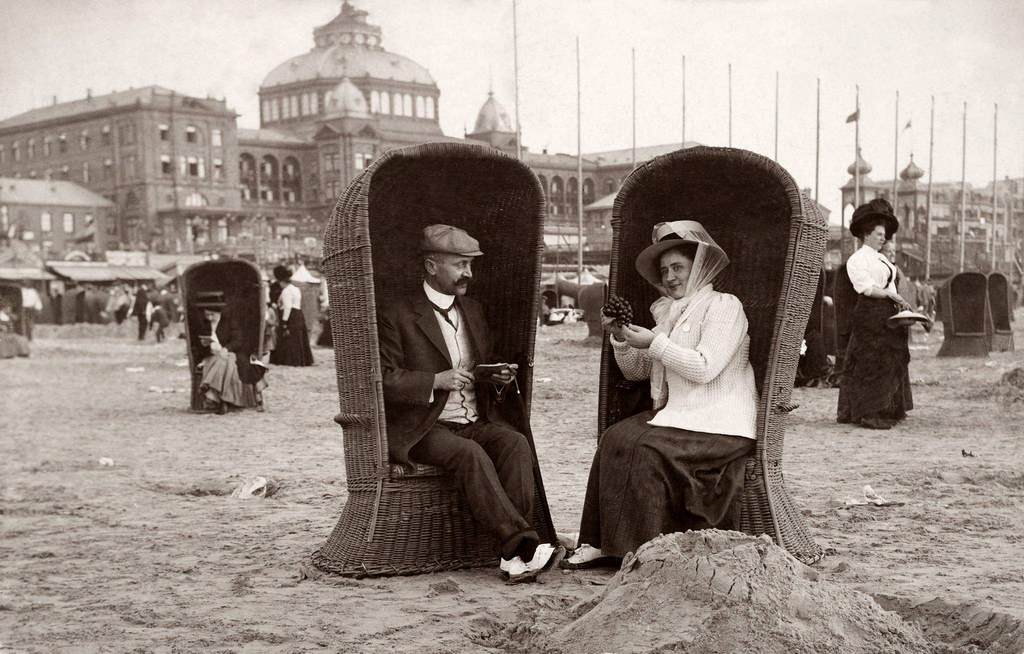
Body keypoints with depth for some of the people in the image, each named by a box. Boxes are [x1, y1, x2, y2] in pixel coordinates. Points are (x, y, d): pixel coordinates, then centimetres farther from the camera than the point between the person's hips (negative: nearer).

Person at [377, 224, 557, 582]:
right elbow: (382, 379, -8)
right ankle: (523, 542, -37)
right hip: (425, 430, -5)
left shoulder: (472, 310, 19)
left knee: (516, 443, -25)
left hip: (478, 423, 5)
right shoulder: (397, 315, -1)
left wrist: (499, 376, 5)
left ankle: (514, 553, -33)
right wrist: (436, 381, -18)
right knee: (471, 454, -34)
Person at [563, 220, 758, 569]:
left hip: (720, 424, -7)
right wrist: (621, 339, 0)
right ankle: (601, 542, -17)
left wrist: (655, 343, -14)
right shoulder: (669, 312, 19)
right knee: (615, 438, -17)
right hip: (678, 415, 7)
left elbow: (704, 368, -16)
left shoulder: (724, 306, -4)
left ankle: (640, 549, -16)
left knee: (645, 448, -26)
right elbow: (635, 371, 18)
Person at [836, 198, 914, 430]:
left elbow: (889, 287, 19)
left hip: (888, 315, 9)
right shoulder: (857, 259, -4)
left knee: (892, 362, 7)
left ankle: (885, 411, 13)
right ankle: (867, 414, -7)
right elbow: (866, 288, -15)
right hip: (869, 315, -9)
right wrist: (893, 296, -17)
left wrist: (900, 303, 3)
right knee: (870, 363, -9)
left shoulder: (882, 259, 22)